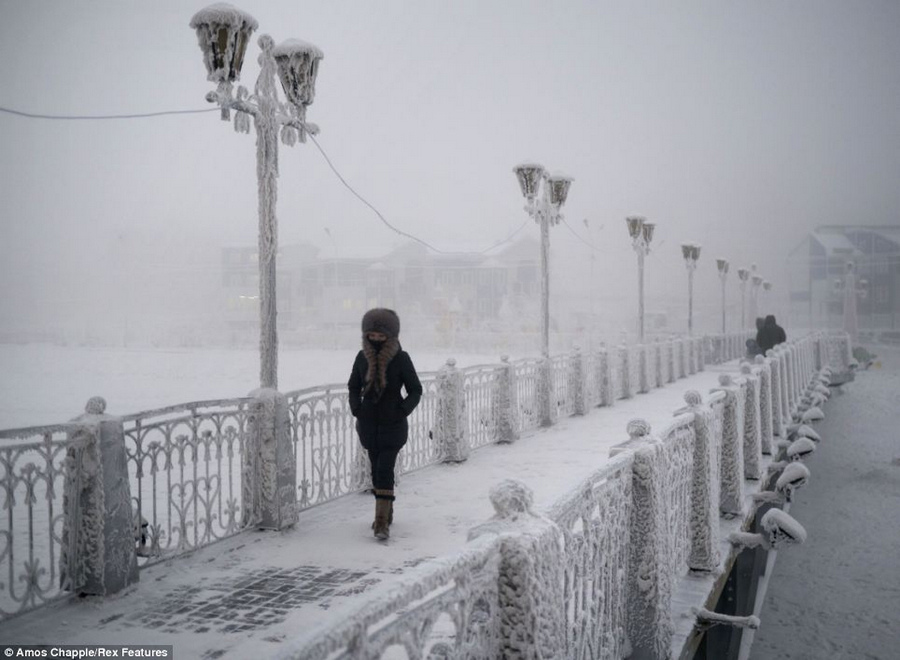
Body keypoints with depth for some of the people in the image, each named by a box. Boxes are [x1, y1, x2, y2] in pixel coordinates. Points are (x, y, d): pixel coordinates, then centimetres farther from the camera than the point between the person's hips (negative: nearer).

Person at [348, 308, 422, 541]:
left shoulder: (401, 358, -10)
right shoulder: (363, 357, 0)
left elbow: (415, 390, -2)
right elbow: (354, 386, 13)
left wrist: (403, 410, -15)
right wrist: (356, 408, -2)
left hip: (392, 423, -4)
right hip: (369, 423, 4)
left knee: (384, 469, -13)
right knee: (377, 469, 13)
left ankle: (382, 522, -13)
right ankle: (386, 512, 30)